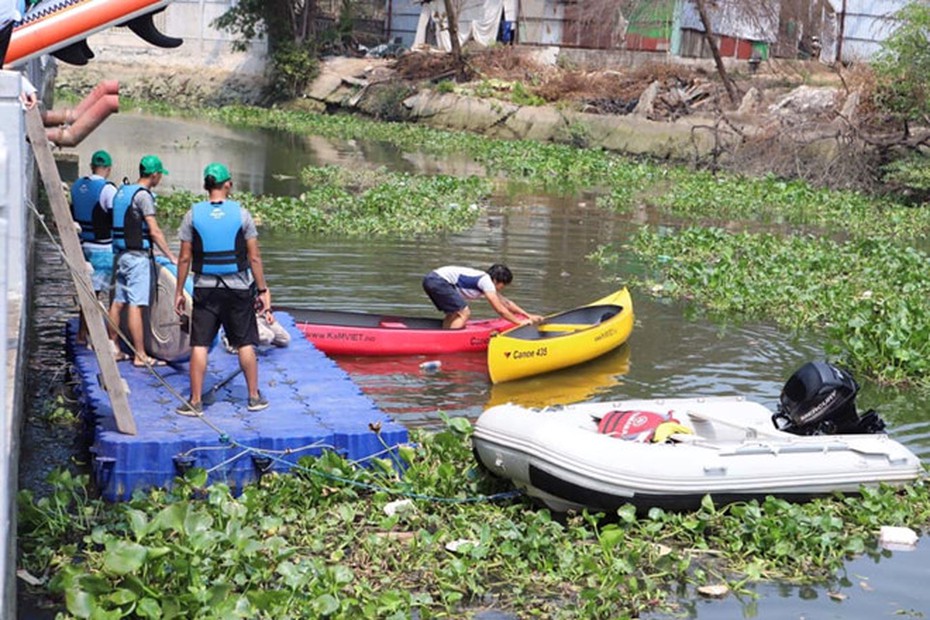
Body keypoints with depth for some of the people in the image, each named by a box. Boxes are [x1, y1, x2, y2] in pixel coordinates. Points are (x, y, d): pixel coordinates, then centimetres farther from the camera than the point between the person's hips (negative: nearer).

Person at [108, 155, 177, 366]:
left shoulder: (122, 191, 13)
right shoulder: (143, 195, -14)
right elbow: (154, 232, -17)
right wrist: (171, 256, -11)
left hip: (121, 253, 9)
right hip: (138, 256, -9)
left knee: (118, 301, 12)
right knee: (135, 305, -8)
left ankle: (114, 348, 18)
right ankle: (140, 355, -6)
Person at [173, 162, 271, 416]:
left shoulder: (193, 214, -2)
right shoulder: (241, 213, -4)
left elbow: (185, 258, -1)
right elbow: (254, 257, -4)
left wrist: (179, 292, 6)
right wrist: (263, 290, 3)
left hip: (205, 290, 0)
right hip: (238, 289, 0)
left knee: (199, 345, 3)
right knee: (245, 344, 10)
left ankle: (195, 401, 4)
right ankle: (254, 397, 19)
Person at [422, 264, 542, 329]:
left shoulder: (487, 281, 19)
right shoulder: (486, 281, -10)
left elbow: (506, 303, 24)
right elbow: (500, 310, -10)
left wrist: (529, 316, 22)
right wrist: (520, 322, -1)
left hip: (431, 279, 10)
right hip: (438, 281, -10)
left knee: (454, 313, 22)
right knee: (464, 313, -11)